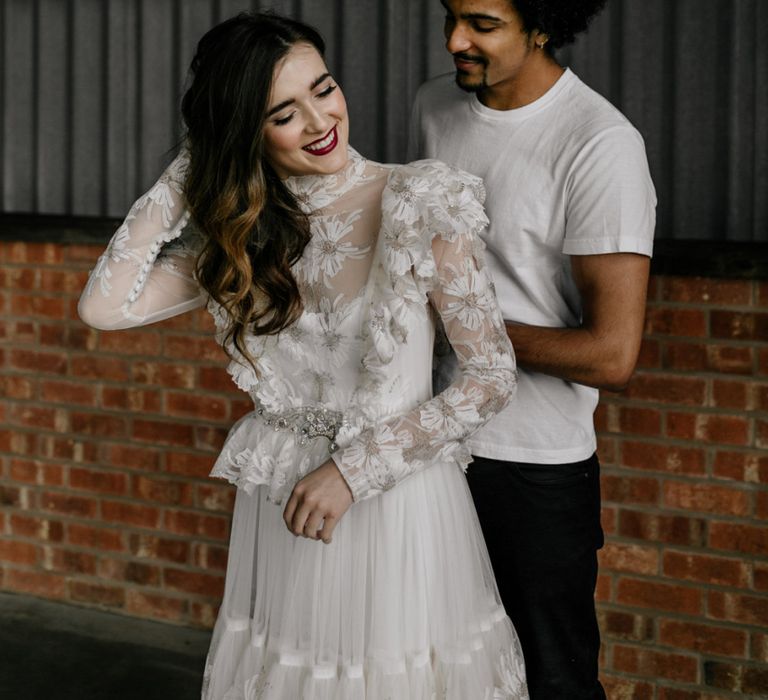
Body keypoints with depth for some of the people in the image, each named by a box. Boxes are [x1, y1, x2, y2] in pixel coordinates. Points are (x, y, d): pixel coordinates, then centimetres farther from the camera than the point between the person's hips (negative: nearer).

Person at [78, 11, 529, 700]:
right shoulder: (240, 229, 2)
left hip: (397, 503, -4)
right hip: (278, 511, 4)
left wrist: (355, 467, -14)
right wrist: (186, 173, -6)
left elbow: (493, 375, -12)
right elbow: (106, 306, -8)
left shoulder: (421, 204, -13)